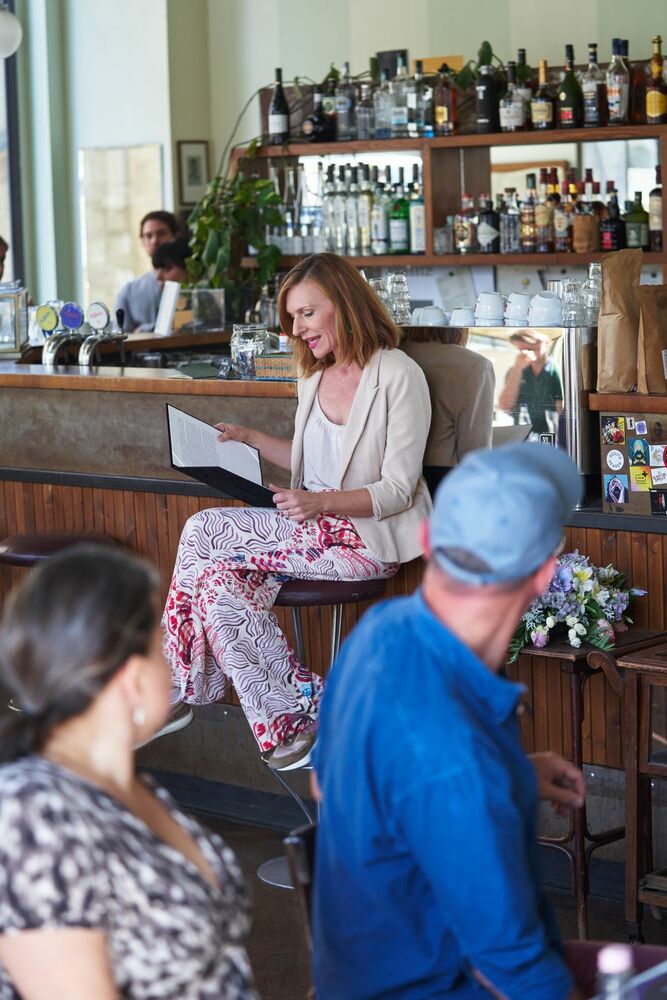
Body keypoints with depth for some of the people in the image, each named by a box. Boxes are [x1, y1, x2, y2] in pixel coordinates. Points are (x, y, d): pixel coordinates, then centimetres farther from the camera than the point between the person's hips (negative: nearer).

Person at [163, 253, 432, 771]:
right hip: (314, 521, 8)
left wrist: (321, 501, -30)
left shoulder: (399, 377, -14)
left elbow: (398, 490, -16)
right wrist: (251, 438, 10)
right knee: (201, 529, -15)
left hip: (370, 535, -8)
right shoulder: (315, 376, 11)